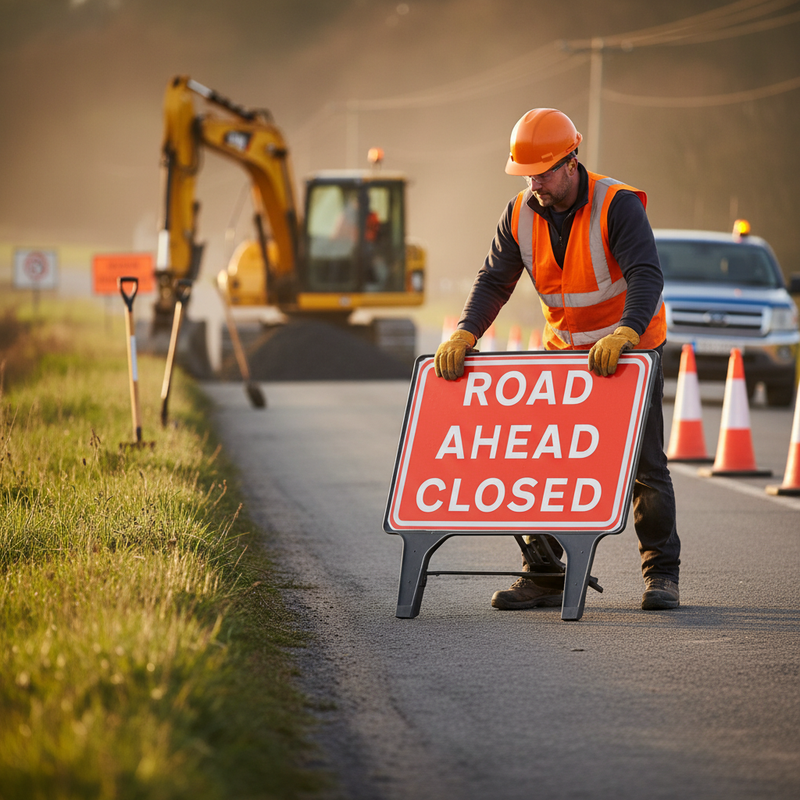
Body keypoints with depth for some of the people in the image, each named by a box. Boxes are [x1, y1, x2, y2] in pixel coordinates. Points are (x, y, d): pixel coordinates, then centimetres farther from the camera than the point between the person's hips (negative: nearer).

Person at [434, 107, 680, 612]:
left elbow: (646, 276, -33)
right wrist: (466, 333, -22)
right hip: (565, 351, 5)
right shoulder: (522, 215, -7)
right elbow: (494, 281, -5)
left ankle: (662, 575, 3)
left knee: (645, 463, -5)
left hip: (631, 346, -5)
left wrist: (624, 332, -49)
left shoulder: (617, 206, -23)